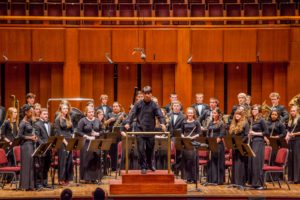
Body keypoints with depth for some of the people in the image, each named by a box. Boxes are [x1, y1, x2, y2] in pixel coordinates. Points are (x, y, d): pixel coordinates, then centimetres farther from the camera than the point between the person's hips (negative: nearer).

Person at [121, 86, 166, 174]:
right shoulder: (138, 104, 1)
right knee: (141, 149, -6)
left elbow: (160, 115, -9)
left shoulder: (154, 105, 1)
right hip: (140, 130, -1)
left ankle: (149, 164, 33)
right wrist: (127, 122, -22)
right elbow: (132, 114, -5)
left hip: (150, 130, 1)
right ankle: (143, 167, 2)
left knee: (150, 149, 11)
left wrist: (162, 123, -28)